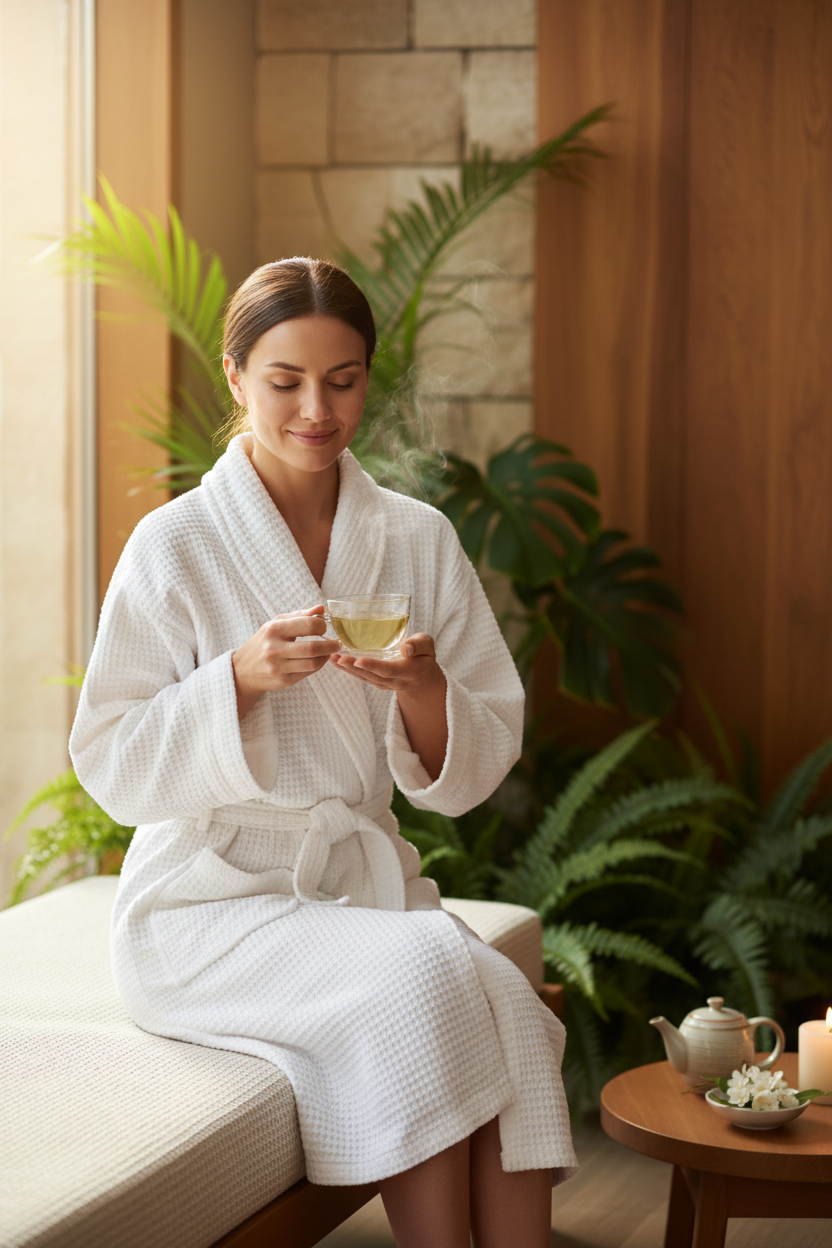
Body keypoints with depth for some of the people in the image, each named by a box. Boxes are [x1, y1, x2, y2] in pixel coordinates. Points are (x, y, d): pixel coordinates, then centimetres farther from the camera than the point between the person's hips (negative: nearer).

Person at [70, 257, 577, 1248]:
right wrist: (242, 675, -23)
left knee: (509, 1010, -27)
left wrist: (420, 688, -16)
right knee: (422, 981, -30)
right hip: (210, 903, -3)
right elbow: (114, 770, -7)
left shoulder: (418, 539, 6)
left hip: (364, 886, 4)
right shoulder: (174, 546, -5)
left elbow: (477, 767, 6)